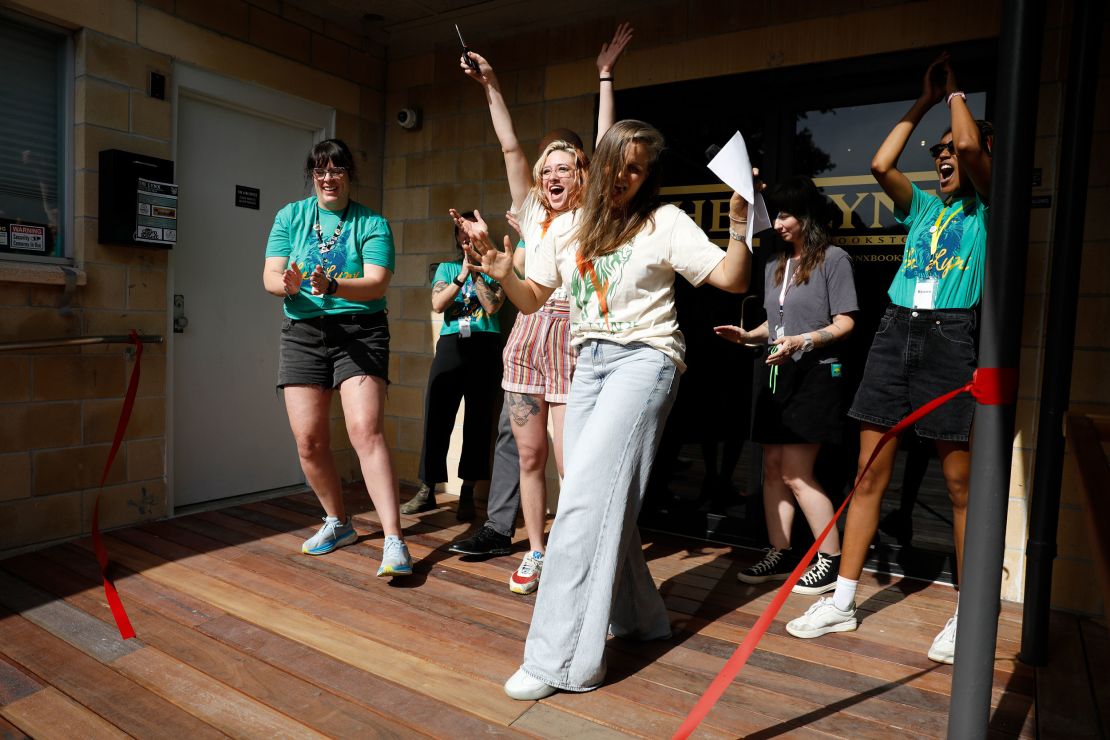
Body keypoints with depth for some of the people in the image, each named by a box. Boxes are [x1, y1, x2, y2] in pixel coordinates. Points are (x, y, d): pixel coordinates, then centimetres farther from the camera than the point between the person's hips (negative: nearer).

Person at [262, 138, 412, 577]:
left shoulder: (372, 223, 2)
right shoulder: (290, 217, 11)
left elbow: (377, 283, -10)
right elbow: (270, 276, 2)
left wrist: (331, 286, -28)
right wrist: (287, 284, -22)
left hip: (360, 331, -3)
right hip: (303, 334, 4)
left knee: (365, 430, -18)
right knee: (308, 440, 3)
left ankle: (393, 540, -16)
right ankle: (338, 524, 25)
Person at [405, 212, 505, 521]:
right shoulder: (446, 268, 17)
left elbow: (492, 305, -5)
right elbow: (438, 304, 1)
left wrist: (476, 272, -5)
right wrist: (462, 275, -8)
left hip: (485, 346, -1)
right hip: (451, 345, 2)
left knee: (478, 420, 1)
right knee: (436, 417, -3)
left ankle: (467, 494, 10)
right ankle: (427, 490, 8)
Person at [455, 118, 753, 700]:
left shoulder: (665, 222, 1)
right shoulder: (569, 227, 14)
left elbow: (733, 280, -4)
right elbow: (532, 299, 17)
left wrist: (739, 223, -20)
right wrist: (502, 272, -2)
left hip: (643, 358, -6)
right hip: (588, 363, 6)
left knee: (585, 496, -16)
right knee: (604, 498, 3)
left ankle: (561, 658, -9)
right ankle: (639, 618, 25)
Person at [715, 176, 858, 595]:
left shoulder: (833, 258, -4)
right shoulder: (775, 265, 17)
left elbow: (844, 323, -8)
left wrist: (802, 342, -22)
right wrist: (749, 336, 3)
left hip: (814, 375, -7)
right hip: (775, 374, 7)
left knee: (796, 473, -7)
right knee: (772, 467, 7)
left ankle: (833, 560, 8)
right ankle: (779, 554, 18)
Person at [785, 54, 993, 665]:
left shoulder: (986, 208, 5)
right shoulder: (922, 207, 19)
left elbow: (972, 144, -12)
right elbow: (880, 164, 4)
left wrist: (954, 91, 7)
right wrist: (923, 102, 14)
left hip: (951, 336, -4)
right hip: (896, 330, 5)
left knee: (960, 483, 1)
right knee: (869, 473, 4)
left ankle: (967, 615, 16)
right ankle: (842, 602, 12)